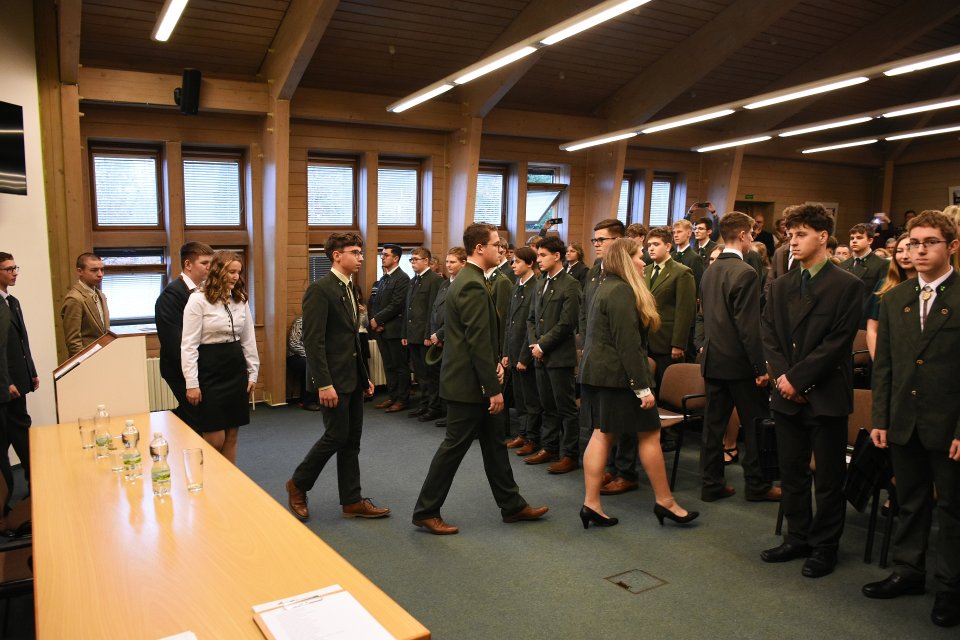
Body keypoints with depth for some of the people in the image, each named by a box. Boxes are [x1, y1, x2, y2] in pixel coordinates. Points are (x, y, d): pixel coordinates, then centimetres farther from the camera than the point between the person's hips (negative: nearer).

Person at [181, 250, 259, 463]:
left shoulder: (241, 299, 8)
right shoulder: (198, 299, -9)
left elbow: (248, 339, 13)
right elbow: (189, 344, -11)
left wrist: (252, 373, 11)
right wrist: (192, 383, -13)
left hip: (236, 370, 6)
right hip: (210, 371, -5)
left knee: (231, 436, 10)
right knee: (215, 439, -3)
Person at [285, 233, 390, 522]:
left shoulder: (350, 288, 13)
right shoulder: (320, 290, -14)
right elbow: (313, 341, -19)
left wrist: (364, 376, 16)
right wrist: (324, 384, -22)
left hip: (353, 378, 9)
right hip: (333, 379, -8)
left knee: (352, 439, 11)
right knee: (336, 436, -2)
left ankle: (352, 501, 20)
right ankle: (298, 485, 20)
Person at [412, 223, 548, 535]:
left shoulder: (467, 280, 12)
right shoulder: (473, 286, -21)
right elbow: (478, 343, -23)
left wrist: (495, 362, 4)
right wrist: (493, 389, -19)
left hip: (475, 381, 10)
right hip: (468, 383, -10)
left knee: (494, 443, 16)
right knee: (454, 446, 1)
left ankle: (512, 505, 28)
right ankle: (426, 511, 15)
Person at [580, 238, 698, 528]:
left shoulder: (606, 288, 15)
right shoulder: (622, 291, -16)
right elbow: (628, 344, -22)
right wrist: (643, 387, -20)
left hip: (597, 373, 10)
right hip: (618, 375, -10)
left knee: (602, 434, 8)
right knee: (650, 434, 2)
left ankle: (591, 504, 9)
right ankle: (665, 502, 13)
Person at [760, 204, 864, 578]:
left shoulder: (847, 286, -7)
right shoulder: (780, 286, 11)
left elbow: (838, 342, -13)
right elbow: (769, 336, 6)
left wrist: (797, 377, -15)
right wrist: (781, 377, -8)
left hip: (826, 396, -5)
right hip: (788, 395, 5)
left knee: (829, 477, 7)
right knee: (791, 473, 13)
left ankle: (825, 546, 21)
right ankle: (797, 538, 28)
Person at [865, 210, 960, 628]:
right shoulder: (894, 300, 7)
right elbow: (883, 365, 8)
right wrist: (880, 418, 4)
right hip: (904, 422, 4)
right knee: (910, 502, 17)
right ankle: (908, 571, 31)